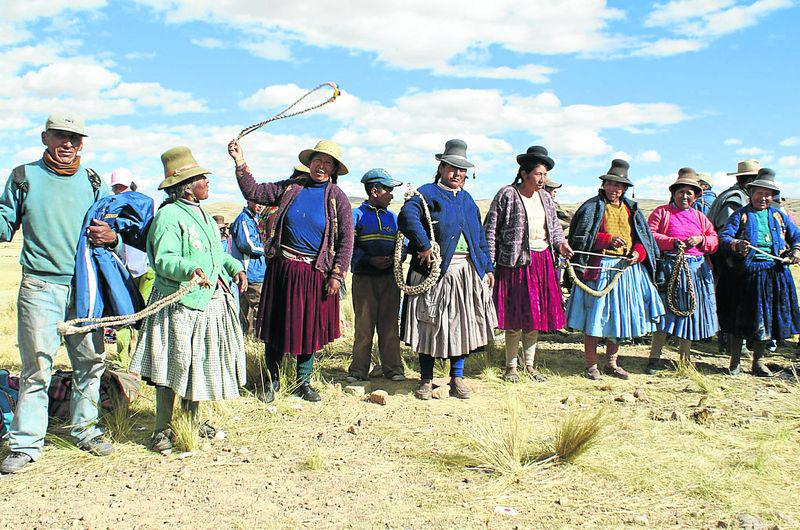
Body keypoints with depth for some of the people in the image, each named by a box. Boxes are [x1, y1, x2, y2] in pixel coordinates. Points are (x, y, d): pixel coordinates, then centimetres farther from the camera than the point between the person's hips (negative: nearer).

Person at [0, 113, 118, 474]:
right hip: (40, 285, -3)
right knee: (36, 367, -3)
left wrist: (111, 236, -5)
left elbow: (111, 226, 17)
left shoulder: (92, 182, 11)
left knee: (90, 361, 9)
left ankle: (85, 430, 25)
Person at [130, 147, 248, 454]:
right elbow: (164, 259, -23)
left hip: (210, 302, 9)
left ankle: (191, 420, 31)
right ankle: (163, 430, 10)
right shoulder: (169, 215, -14)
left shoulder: (201, 213, 16)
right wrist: (190, 269, -39)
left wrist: (234, 266, 14)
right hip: (180, 304, -9)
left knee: (200, 364, 16)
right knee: (173, 367, -2)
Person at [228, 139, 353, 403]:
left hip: (315, 272, -1)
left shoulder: (337, 198, 0)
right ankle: (272, 380, 24)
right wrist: (241, 164, -3)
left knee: (310, 327, 8)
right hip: (282, 267, 1)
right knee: (276, 323, 7)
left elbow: (346, 240, -1)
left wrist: (337, 274, -7)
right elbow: (253, 192, 8)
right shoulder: (289, 188, 6)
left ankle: (303, 382, 25)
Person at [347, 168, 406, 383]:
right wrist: (369, 260, -15)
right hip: (364, 278, -3)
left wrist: (394, 259, -5)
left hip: (390, 278, 3)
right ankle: (359, 369, 10)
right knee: (364, 325, 1)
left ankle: (392, 367, 13)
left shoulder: (393, 217, 15)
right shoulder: (357, 215, 2)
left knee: (389, 325, 5)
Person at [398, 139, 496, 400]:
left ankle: (457, 378, 18)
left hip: (468, 272, 5)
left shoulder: (468, 200, 19)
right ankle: (426, 380, 13)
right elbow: (407, 215, -21)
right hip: (434, 269, -5)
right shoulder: (427, 193, -1)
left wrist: (487, 268, 15)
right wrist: (424, 245, -27)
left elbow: (480, 237, 21)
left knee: (462, 323, 6)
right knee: (430, 324, 1)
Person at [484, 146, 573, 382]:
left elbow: (554, 224, 24)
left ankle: (529, 365, 23)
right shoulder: (507, 195, -8)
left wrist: (560, 243, 3)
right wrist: (489, 264, -13)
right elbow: (491, 230, -8)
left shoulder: (544, 196, 11)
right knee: (515, 316, -1)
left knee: (535, 316, 11)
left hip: (542, 261, 6)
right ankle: (511, 366, 14)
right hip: (516, 262, -6)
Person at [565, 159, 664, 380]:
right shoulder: (592, 207, -1)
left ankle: (611, 363, 24)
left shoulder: (631, 209, 14)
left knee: (619, 315, 10)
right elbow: (581, 237, -8)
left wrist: (638, 253, -6)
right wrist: (608, 240, -19)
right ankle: (591, 365, 7)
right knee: (594, 315, -3)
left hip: (626, 268, 5)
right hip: (599, 268, -5)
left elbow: (644, 238, 15)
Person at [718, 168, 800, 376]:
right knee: (740, 318, -1)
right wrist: (736, 245, -28)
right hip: (747, 272, -3)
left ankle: (758, 362, 21)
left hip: (775, 273, 4)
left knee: (764, 319, 8)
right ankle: (735, 363, 12)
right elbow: (724, 237, -7)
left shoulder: (779, 215, 16)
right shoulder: (741, 215, 5)